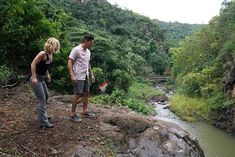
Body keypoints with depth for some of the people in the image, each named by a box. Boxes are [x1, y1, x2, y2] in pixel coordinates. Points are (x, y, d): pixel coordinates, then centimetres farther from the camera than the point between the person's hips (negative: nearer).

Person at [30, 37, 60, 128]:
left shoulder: (50, 55, 7)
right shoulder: (43, 53, -20)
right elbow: (33, 64, -23)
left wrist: (47, 75, 16)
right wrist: (34, 77, -26)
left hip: (42, 79, 10)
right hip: (36, 79, -10)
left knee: (46, 96, 22)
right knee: (42, 100, -7)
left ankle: (41, 114, 42)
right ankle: (43, 122, 1)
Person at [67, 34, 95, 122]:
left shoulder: (88, 51, 13)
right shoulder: (76, 50, -12)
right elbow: (69, 62, -14)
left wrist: (91, 74, 19)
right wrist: (72, 75, -22)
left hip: (86, 77, 8)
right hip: (78, 77, -8)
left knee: (86, 93, 12)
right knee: (77, 94, -6)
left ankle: (85, 111, 24)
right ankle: (72, 114, 4)